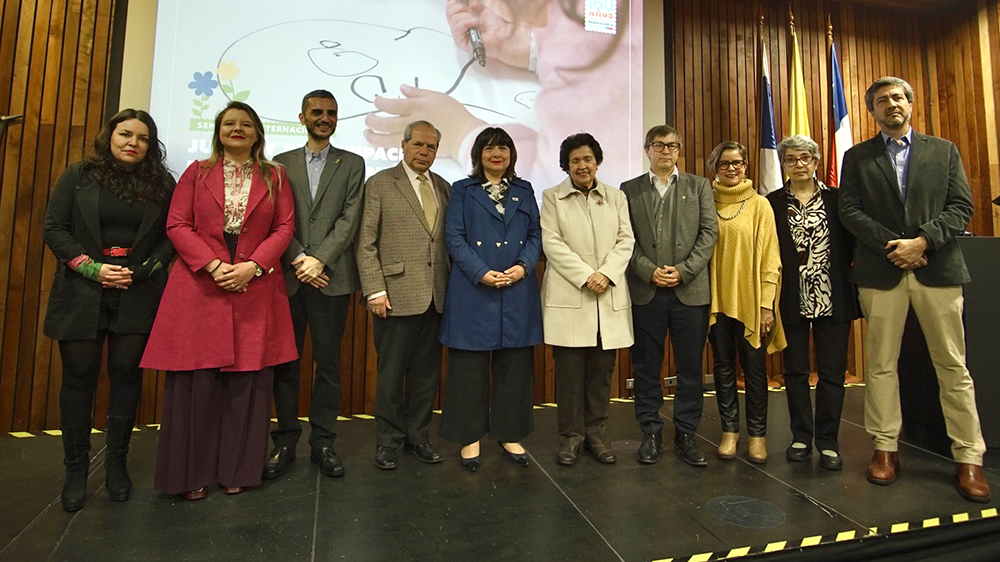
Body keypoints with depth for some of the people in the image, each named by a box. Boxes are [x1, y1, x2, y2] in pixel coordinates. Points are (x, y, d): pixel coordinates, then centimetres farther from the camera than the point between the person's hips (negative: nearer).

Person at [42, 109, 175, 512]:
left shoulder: (162, 184, 6)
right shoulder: (78, 176, 6)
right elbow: (54, 228, 2)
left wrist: (145, 269, -10)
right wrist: (92, 268, -10)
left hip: (138, 295, 0)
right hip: (82, 293, 0)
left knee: (127, 374, 5)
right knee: (79, 376, 5)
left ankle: (117, 463, 18)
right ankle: (75, 468, 17)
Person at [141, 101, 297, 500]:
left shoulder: (274, 177, 12)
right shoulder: (197, 172, 13)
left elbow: (285, 227, 3)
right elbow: (177, 225, 4)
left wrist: (252, 265, -10)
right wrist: (213, 265, -11)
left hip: (255, 287, 0)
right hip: (200, 286, 0)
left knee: (247, 379, 2)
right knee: (197, 380, 1)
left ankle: (236, 470, 15)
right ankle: (192, 473, 16)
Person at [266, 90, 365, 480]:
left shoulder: (352, 164, 10)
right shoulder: (281, 163, 14)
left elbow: (349, 220, -2)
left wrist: (319, 260, -11)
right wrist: (299, 260, -9)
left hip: (332, 277, -1)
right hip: (288, 276, 2)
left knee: (328, 362, 4)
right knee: (285, 361, 6)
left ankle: (322, 442, 15)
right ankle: (285, 442, 19)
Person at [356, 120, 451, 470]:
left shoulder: (444, 188, 15)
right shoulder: (379, 185, 2)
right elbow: (366, 243, -3)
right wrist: (374, 290, -11)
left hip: (436, 297, 4)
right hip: (397, 295, -4)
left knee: (427, 373, 12)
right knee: (391, 374, 6)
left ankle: (418, 437, 27)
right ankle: (388, 442, 23)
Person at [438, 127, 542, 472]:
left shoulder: (524, 191, 16)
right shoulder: (462, 190, 7)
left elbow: (536, 235, 11)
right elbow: (454, 237, -2)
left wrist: (523, 266, -8)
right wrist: (482, 273, -14)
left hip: (518, 290, 3)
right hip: (474, 290, -2)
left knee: (515, 366, 8)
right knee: (470, 366, 2)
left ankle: (509, 434, 24)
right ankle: (470, 437, 18)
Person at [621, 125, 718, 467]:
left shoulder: (699, 186, 12)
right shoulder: (630, 190, 10)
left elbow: (709, 232, 3)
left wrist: (683, 270, -9)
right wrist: (649, 271, -11)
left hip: (690, 290, 1)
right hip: (646, 291, 0)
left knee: (690, 367, 6)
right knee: (646, 366, 6)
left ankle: (685, 435, 20)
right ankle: (651, 433, 19)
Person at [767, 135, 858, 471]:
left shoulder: (836, 199, 7)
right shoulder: (773, 203, 4)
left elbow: (851, 244, 7)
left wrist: (850, 285, -4)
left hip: (833, 299, 1)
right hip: (792, 301, 0)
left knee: (832, 372, 4)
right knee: (795, 371, 8)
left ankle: (827, 442, 17)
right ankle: (801, 437, 21)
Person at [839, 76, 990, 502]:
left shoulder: (944, 151, 14)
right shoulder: (857, 157, 11)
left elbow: (961, 207, 5)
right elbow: (850, 211, 0)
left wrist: (922, 240, -11)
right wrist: (892, 246, -11)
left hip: (938, 268, 1)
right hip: (881, 271, 0)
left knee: (953, 365, 3)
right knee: (880, 364, 3)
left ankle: (968, 458, 13)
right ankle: (885, 448, 13)